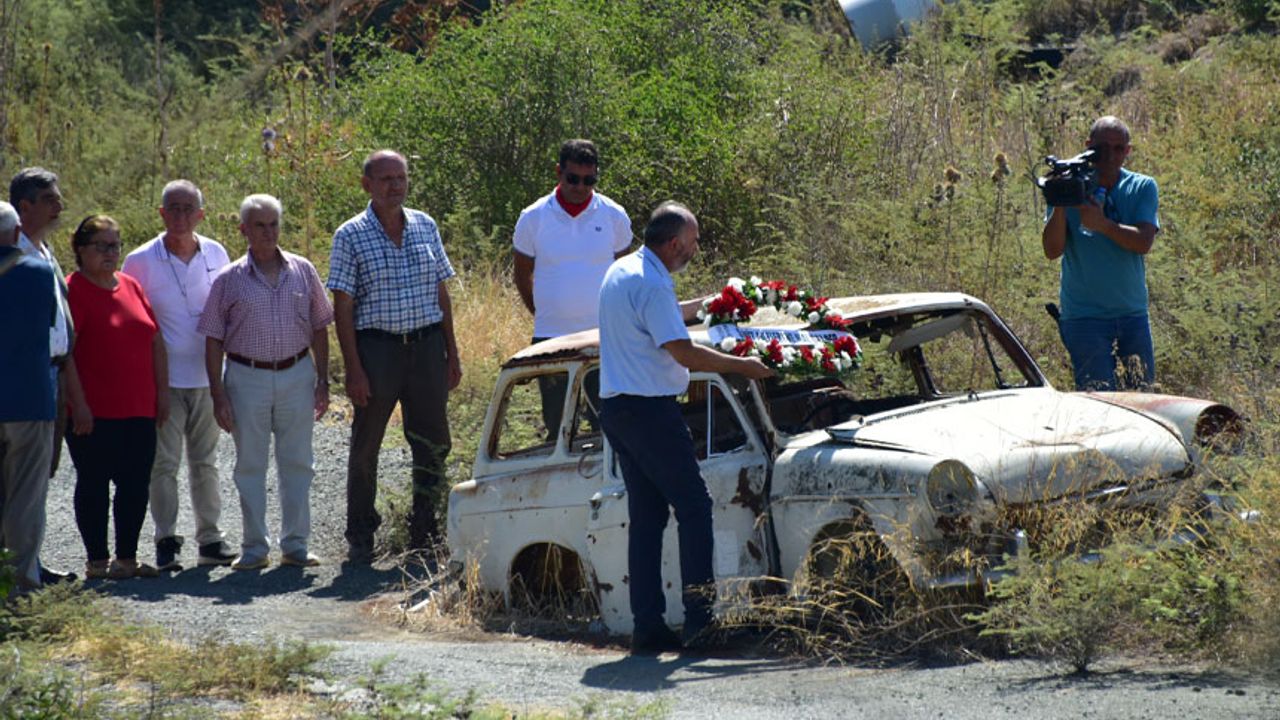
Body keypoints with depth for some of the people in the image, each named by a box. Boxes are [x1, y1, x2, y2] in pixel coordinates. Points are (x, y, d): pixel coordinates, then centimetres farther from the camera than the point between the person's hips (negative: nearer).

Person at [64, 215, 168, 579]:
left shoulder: (131, 286, 13)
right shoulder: (73, 290, -7)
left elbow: (156, 341, 17)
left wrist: (162, 392, 10)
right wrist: (78, 403, -17)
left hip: (139, 410, 6)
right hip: (94, 413, -6)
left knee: (136, 485, 6)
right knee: (94, 484, 2)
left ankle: (127, 558, 15)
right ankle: (97, 560, 9)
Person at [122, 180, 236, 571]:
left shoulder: (216, 255, 5)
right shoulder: (141, 261, -6)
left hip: (207, 377, 4)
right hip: (163, 378, -3)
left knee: (205, 461, 11)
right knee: (164, 462, -4)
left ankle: (210, 539, 17)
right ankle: (166, 543, 1)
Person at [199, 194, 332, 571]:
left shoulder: (303, 272, 5)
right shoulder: (229, 280, -1)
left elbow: (319, 328, 10)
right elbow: (213, 340, 0)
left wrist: (322, 380, 5)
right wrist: (217, 394, -5)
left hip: (297, 374, 2)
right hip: (247, 377, -1)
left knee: (297, 463, 6)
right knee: (250, 466, 4)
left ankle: (295, 545, 14)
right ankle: (254, 548, 11)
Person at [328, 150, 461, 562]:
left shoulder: (425, 227, 9)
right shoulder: (351, 236, -3)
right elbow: (342, 307, -5)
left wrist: (452, 354, 11)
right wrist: (353, 369, -12)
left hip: (427, 345, 4)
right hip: (377, 346, -4)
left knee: (432, 443, 7)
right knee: (366, 445, 4)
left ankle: (425, 533, 19)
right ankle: (360, 538, 14)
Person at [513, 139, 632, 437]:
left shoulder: (614, 216, 0)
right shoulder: (533, 218, -2)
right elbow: (522, 273, 11)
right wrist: (542, 314, 12)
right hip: (551, 338, 0)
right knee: (557, 423, 7)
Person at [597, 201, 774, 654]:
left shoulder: (621, 272, 14)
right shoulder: (650, 285, -17)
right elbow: (684, 353, -19)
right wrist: (741, 366, -9)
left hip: (615, 409, 9)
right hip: (649, 409, -9)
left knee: (646, 516, 9)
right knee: (694, 507, -4)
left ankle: (647, 626, 7)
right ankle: (700, 618, -8)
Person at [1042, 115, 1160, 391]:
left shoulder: (1142, 188, 4)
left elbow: (1143, 242, -11)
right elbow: (1052, 250, -11)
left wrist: (1103, 224, -26)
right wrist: (1060, 204, -24)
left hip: (1133, 314, 3)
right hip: (1085, 316, -3)